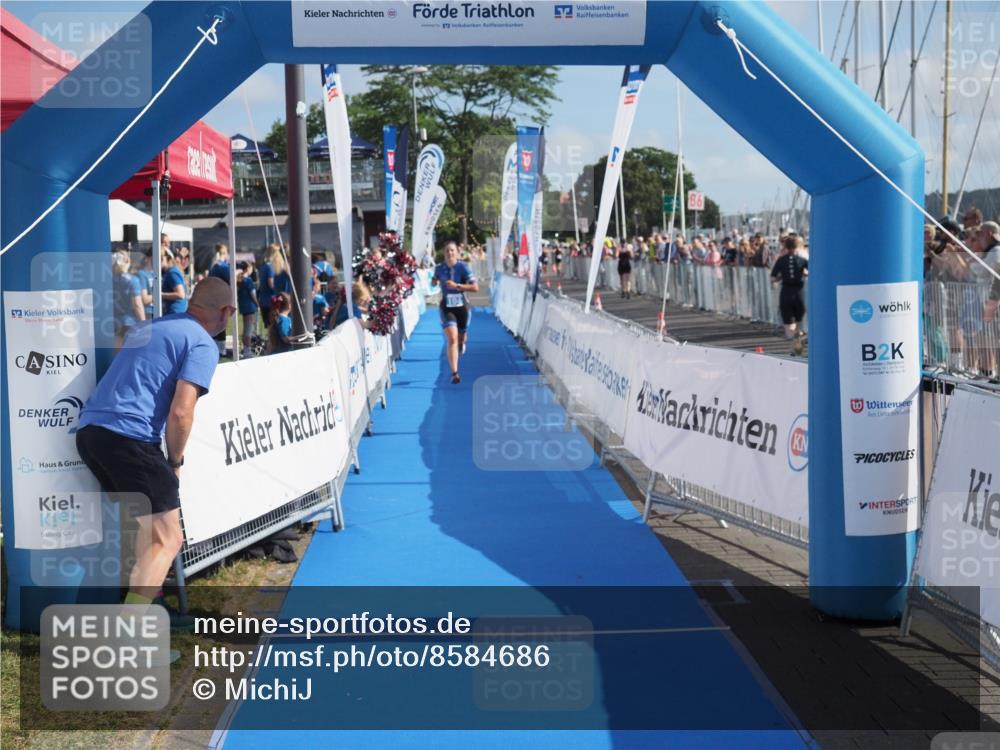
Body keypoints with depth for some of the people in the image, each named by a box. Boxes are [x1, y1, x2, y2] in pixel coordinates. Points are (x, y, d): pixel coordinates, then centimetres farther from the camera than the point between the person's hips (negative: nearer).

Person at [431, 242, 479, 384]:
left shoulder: (462, 267, -11)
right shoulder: (439, 268, -2)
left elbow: (475, 287, -17)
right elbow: (434, 281, 22)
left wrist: (457, 286, -24)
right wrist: (435, 282, 0)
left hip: (462, 306, 0)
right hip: (447, 307, 0)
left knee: (461, 337, 18)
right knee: (452, 339, -15)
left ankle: (462, 341, 59)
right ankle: (454, 373, -16)